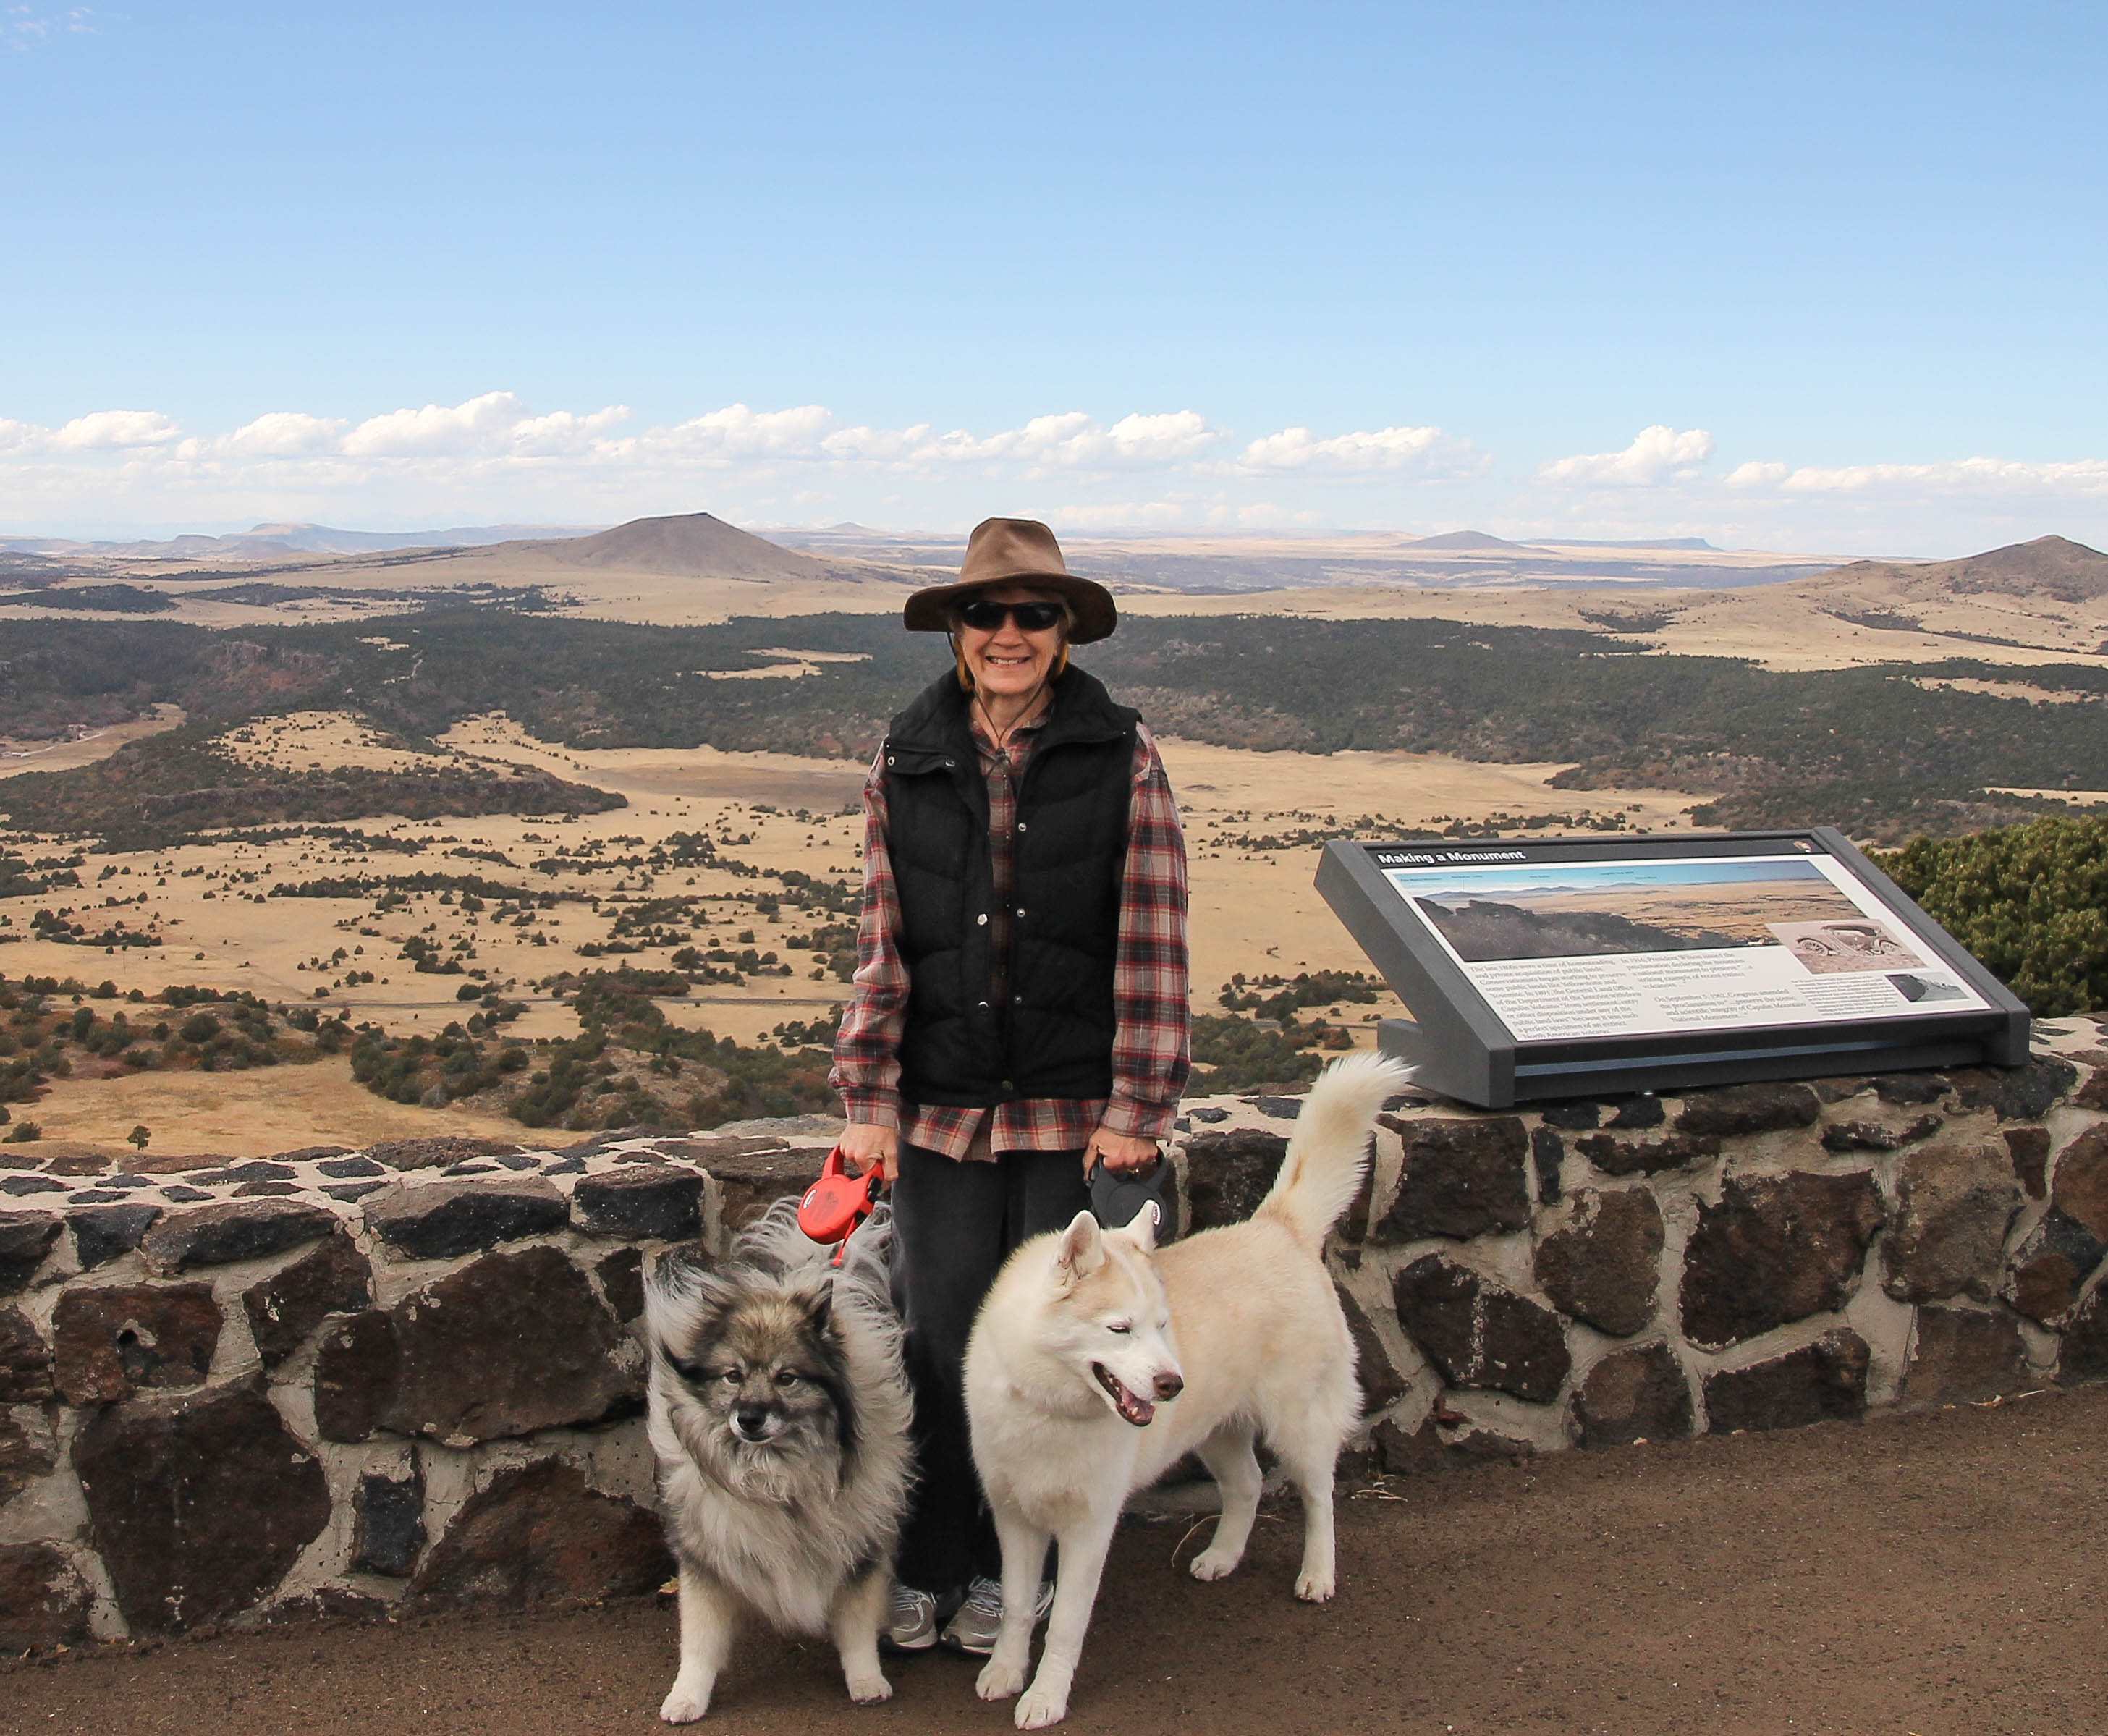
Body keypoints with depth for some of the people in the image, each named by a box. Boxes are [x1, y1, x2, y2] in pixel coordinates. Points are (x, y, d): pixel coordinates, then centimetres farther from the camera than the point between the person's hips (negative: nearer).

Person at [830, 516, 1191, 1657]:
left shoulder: (1123, 760, -4)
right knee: (940, 1334, 5)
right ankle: (928, 1565, 23)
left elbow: (1150, 944, -5)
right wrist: (867, 1100, -1)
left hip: (1074, 1104, -1)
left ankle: (1013, 1566, 27)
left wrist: (1136, 1106, -8)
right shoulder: (903, 765, 3)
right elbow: (881, 940, 3)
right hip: (943, 1104, 1)